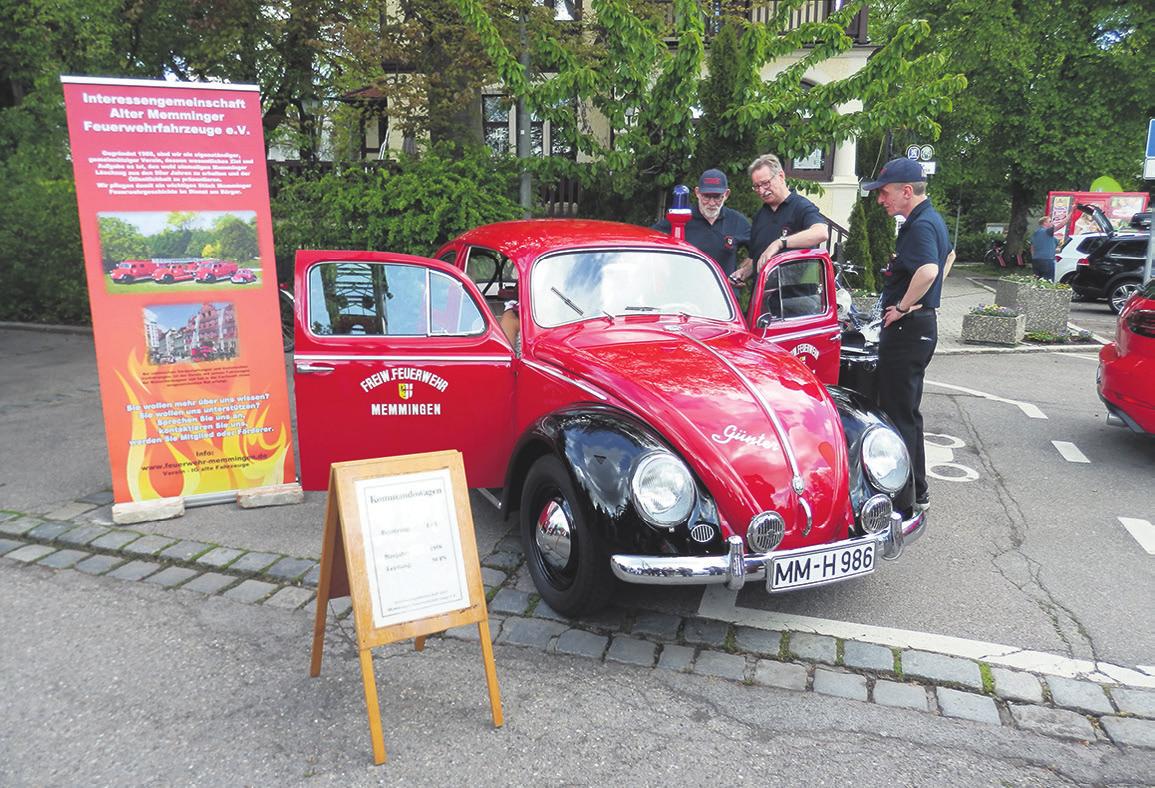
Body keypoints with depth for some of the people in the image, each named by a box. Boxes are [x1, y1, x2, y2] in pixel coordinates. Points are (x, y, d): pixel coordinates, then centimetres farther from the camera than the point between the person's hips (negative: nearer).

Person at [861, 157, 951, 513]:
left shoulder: (920, 225, -18)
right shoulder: (931, 218, 15)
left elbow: (928, 270, -37)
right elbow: (948, 255, 34)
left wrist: (902, 306, -24)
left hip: (907, 327, -11)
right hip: (922, 322, 11)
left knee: (898, 412, -4)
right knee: (907, 410, 17)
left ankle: (908, 493, 4)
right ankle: (916, 489, 28)